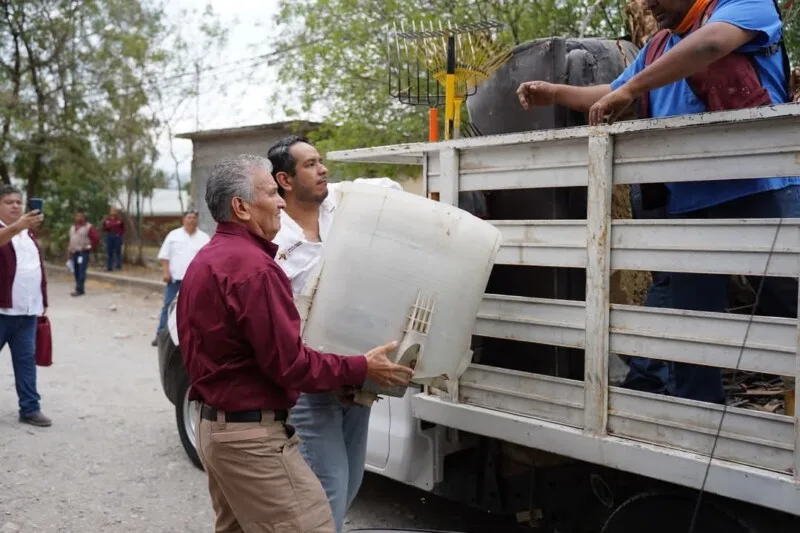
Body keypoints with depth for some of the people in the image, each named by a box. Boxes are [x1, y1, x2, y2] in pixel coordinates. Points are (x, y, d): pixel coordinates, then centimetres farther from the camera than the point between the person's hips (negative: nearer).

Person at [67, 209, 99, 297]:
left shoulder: (88, 227, -6)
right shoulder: (72, 227, 17)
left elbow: (96, 238, -9)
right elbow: (71, 240, 22)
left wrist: (90, 247, -8)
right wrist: (69, 251, 17)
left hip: (83, 253, -7)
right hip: (74, 253, 7)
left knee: (81, 272, -11)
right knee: (76, 272, 8)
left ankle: (79, 289, -12)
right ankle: (80, 288, 15)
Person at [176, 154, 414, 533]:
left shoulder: (204, 261, 12)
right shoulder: (253, 266, -21)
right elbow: (289, 364, -21)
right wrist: (361, 368, -12)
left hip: (213, 425, 11)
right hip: (252, 435, -11)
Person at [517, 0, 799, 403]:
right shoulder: (657, 48, 24)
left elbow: (710, 42, -19)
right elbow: (612, 96, 32)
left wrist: (631, 88, -19)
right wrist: (555, 93, 21)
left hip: (760, 187, -7)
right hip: (688, 201, 7)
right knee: (688, 322, 9)